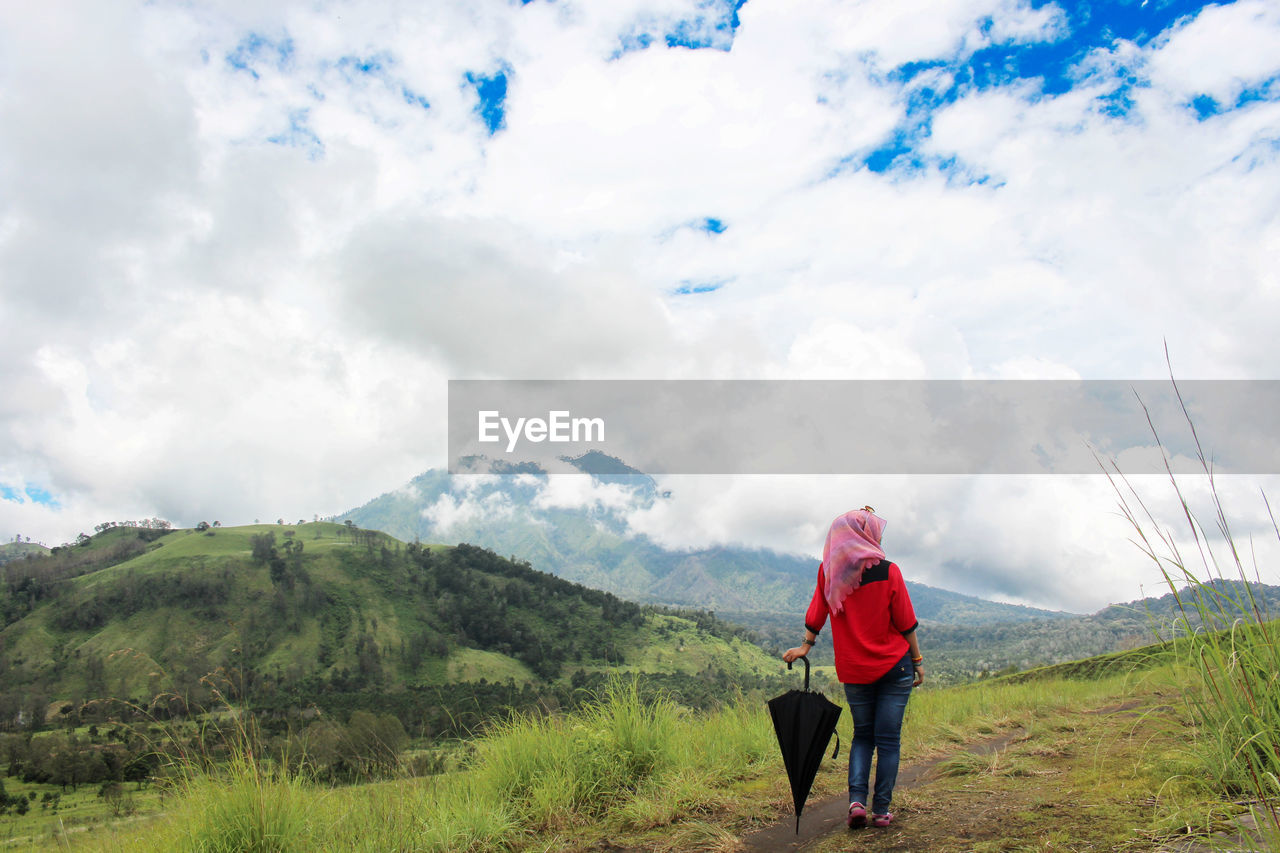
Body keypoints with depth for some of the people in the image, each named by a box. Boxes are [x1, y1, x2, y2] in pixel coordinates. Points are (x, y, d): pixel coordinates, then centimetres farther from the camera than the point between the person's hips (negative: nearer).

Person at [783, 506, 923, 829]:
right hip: (894, 666, -3)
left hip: (853, 670, 3)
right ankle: (881, 810, 9)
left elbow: (817, 614, 4)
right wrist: (918, 660, 5)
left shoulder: (828, 571, -2)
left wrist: (805, 646, 15)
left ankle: (856, 799, 1)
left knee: (862, 735, 16)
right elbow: (906, 623, -5)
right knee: (888, 739, 6)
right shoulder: (887, 571, -10)